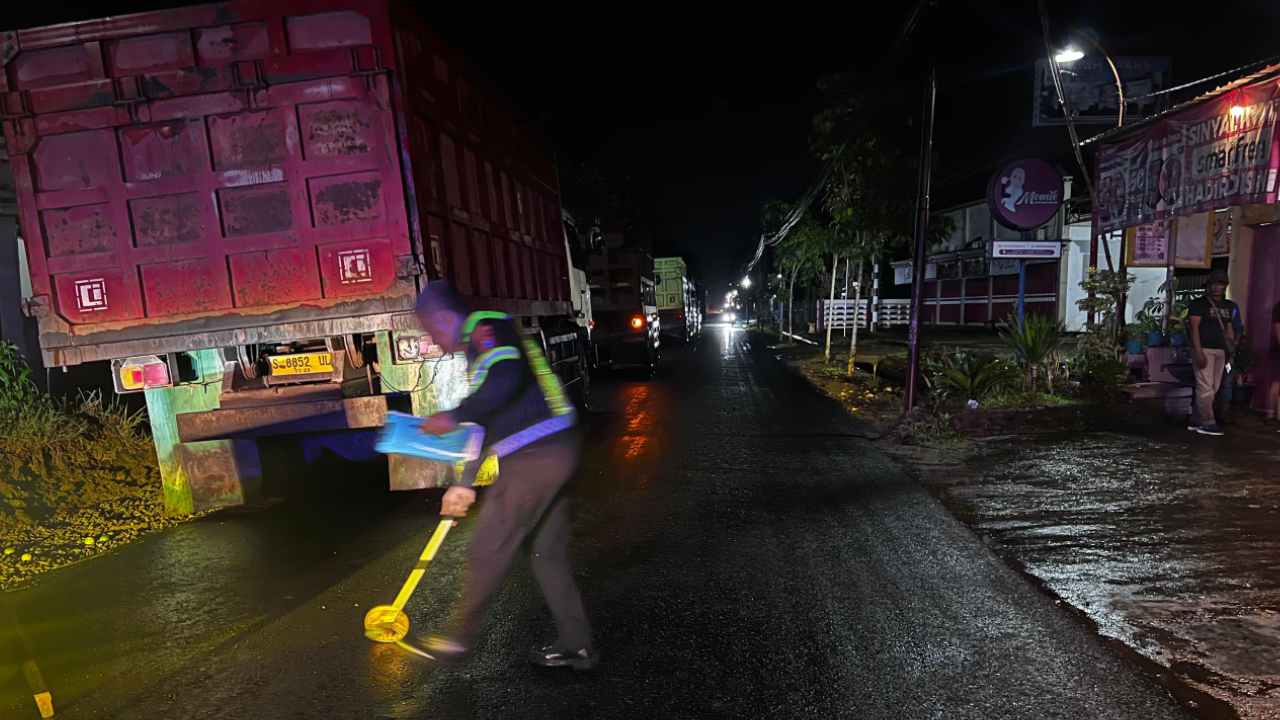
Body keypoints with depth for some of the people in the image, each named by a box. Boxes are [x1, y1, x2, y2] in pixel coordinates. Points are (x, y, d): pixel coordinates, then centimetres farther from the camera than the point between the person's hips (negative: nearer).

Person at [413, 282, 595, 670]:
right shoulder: (480, 345, 24)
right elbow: (490, 423, 26)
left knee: (488, 550, 6)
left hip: (534, 457, -10)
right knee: (548, 552, 16)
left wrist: (455, 415, -19)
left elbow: (509, 378, -29)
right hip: (552, 452, 10)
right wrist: (465, 483, 28)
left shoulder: (487, 327, -7)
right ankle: (576, 646, 25)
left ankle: (460, 637, 24)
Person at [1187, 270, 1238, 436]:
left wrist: (1231, 349, 8)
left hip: (1221, 351, 7)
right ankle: (1207, 423, -5)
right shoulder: (1199, 304, -5)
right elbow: (1194, 328, -11)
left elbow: (1229, 328, 19)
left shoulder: (1228, 306, 16)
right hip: (1204, 349, -7)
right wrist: (1198, 352, -19)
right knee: (1205, 386, -9)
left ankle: (1197, 421, 12)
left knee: (1213, 388, 7)